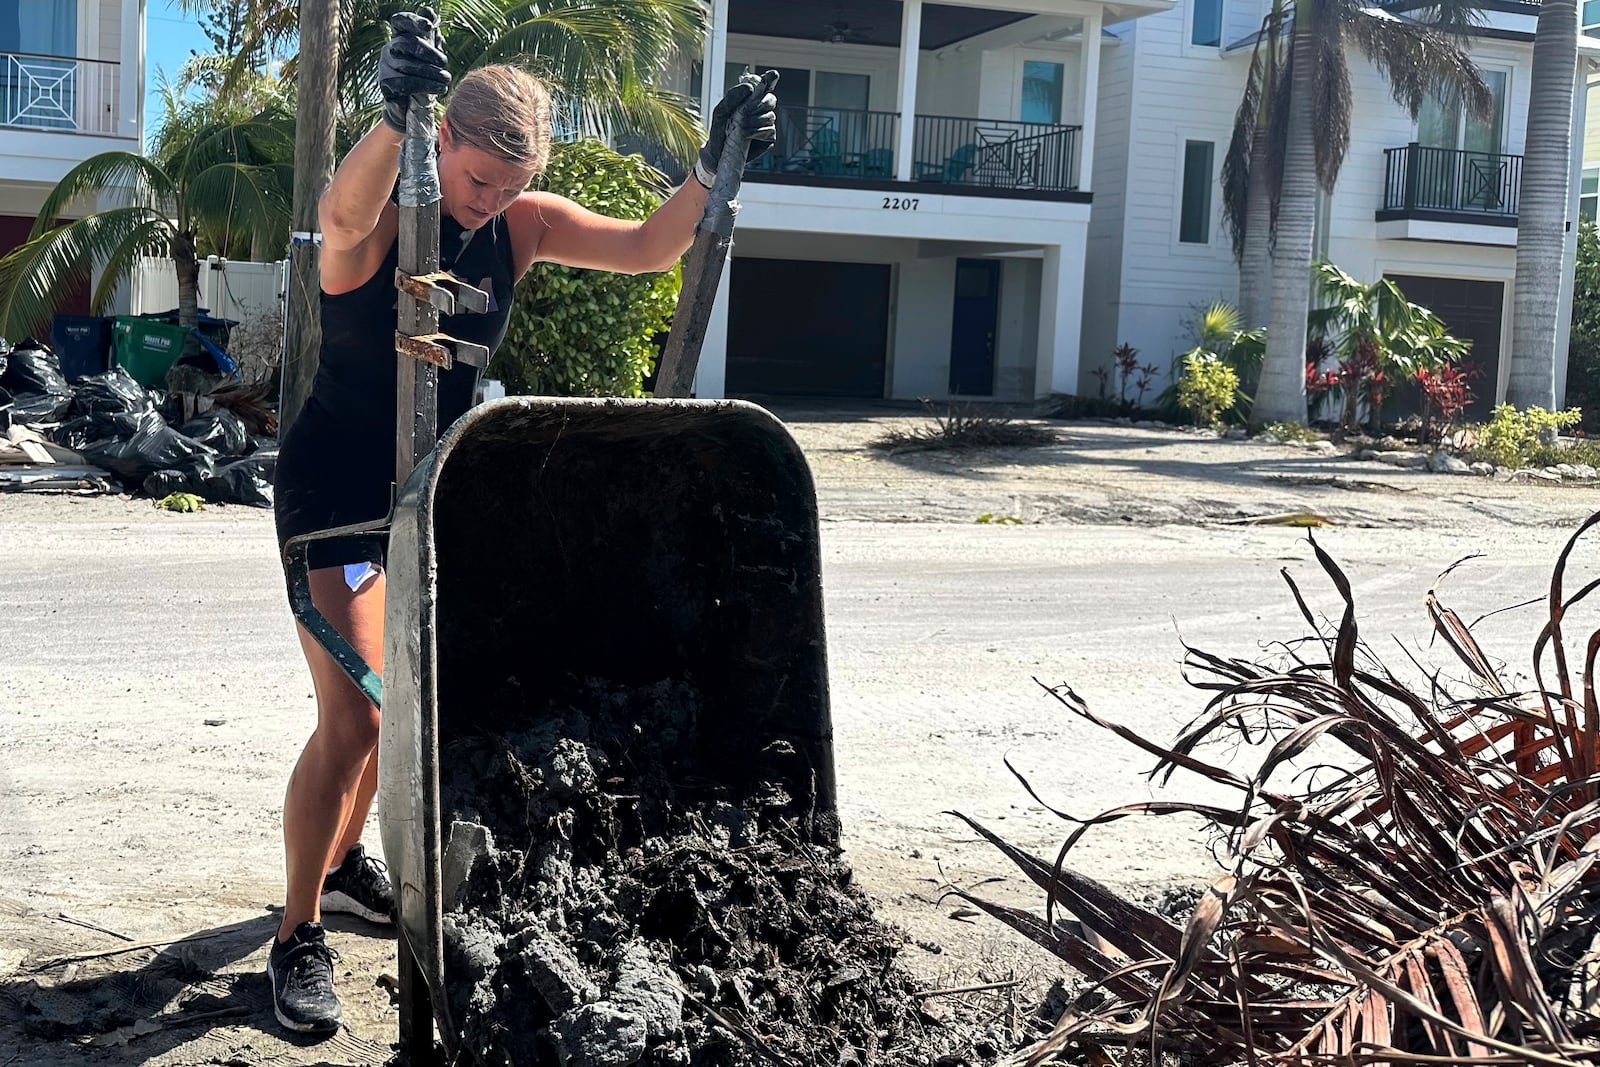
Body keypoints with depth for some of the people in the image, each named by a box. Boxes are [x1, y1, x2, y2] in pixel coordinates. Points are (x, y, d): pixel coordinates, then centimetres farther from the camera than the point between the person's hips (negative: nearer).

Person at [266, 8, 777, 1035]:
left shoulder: (522, 225, -6)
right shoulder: (375, 216, -22)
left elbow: (649, 247, -14)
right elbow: (348, 213, -47)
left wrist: (713, 168, -32)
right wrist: (396, 116, -68)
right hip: (335, 486, -6)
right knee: (353, 718, -13)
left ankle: (344, 861, 42)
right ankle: (299, 936, 2)